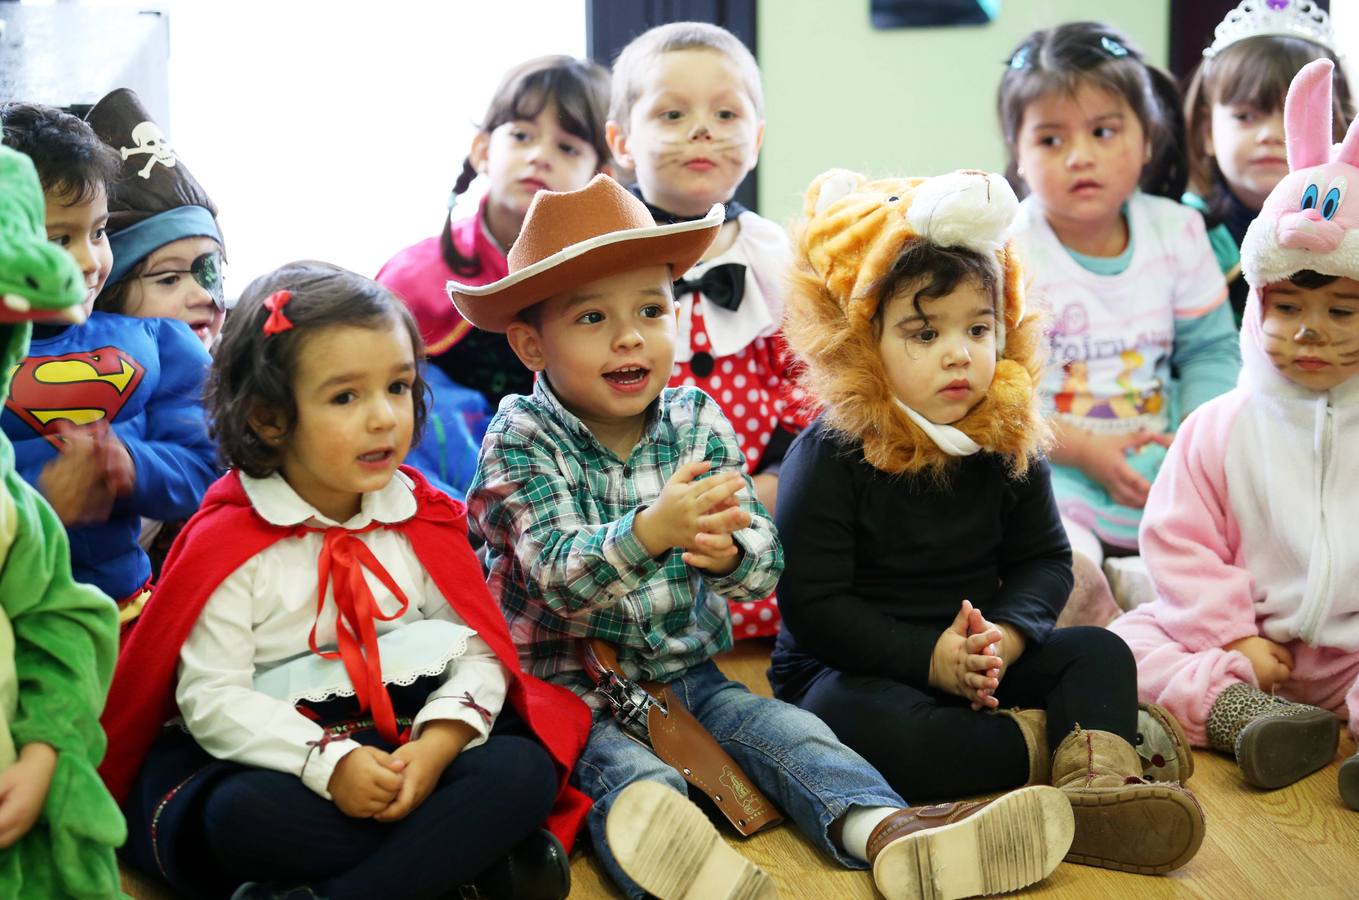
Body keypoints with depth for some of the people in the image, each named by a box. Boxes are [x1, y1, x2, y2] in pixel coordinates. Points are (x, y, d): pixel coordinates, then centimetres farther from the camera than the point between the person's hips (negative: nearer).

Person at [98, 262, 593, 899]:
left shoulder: (423, 520, 3)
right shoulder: (227, 543, -9)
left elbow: (478, 650, -1)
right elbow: (213, 697, -15)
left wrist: (435, 745, -20)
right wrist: (330, 763, -28)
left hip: (408, 754, 3)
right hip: (284, 761, -3)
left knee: (524, 769, -22)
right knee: (242, 813, -35)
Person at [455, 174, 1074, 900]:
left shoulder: (698, 422, 2)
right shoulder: (522, 440, -10)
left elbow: (765, 561, -4)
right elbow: (559, 575, -24)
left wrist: (724, 551, -30)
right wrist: (652, 530, -43)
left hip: (687, 674, 5)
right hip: (571, 691, -4)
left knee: (792, 732, -17)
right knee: (633, 776, -32)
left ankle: (888, 831, -36)